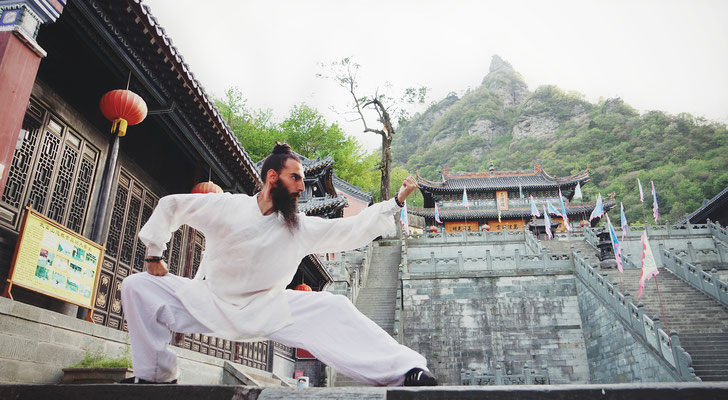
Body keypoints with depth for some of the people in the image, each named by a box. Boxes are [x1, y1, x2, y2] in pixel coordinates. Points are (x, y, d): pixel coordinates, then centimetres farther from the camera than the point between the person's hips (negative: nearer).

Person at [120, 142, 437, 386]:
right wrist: (154, 255, 2)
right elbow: (170, 206, 3)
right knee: (137, 287, -10)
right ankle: (155, 376, 2)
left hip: (267, 311, -1)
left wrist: (396, 201, -11)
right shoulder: (225, 207, -8)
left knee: (332, 310, -21)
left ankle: (404, 370, -22)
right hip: (207, 302, 1)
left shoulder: (302, 228, -3)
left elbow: (354, 229, -6)